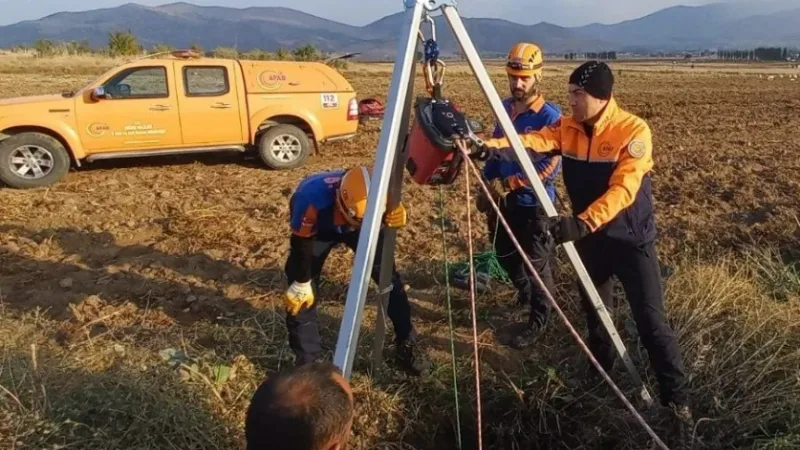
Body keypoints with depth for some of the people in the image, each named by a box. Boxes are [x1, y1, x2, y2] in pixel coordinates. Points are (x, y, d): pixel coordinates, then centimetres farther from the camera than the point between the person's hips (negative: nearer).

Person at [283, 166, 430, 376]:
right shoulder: (313, 199, -44)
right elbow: (301, 244, -27)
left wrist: (396, 217, -42)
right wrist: (301, 284, -15)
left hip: (351, 222, 3)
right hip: (317, 228, -2)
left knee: (389, 277, -2)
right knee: (301, 297, -9)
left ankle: (406, 345, 16)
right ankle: (307, 363, 10)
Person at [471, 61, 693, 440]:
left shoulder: (633, 130, -20)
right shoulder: (567, 128, -4)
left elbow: (623, 190, -31)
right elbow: (534, 140, -21)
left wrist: (583, 223, -44)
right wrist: (493, 146, -41)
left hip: (630, 239, -5)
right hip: (590, 236, 6)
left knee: (650, 321, -3)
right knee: (593, 309, 19)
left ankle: (677, 398, 14)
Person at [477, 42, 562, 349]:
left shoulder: (550, 116, -16)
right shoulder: (505, 107, 5)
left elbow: (551, 167, -21)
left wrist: (510, 184, -23)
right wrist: (487, 185, 10)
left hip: (534, 203, -7)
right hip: (503, 199, 7)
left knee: (536, 263, 3)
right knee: (504, 253, 20)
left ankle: (538, 319, 21)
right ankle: (523, 290, 47)